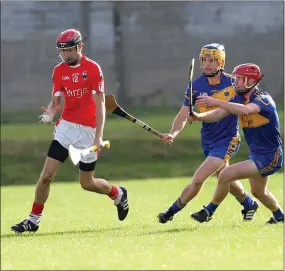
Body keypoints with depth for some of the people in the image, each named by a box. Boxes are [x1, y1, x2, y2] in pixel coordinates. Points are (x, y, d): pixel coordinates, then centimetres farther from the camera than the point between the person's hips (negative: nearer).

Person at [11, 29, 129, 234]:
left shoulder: (93, 69, -10)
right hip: (66, 127, 4)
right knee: (46, 175, -8)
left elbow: (100, 105, -11)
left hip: (87, 130, -4)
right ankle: (34, 220, 1)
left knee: (87, 183, 5)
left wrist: (98, 137, -18)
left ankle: (118, 195, 34)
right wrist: (49, 114, -16)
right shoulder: (59, 71, 5)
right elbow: (56, 102, 8)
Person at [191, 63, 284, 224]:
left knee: (226, 175, -19)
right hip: (256, 154, 10)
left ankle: (209, 212, -1)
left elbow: (245, 110, -44)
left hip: (269, 156, -10)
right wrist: (199, 117, -28)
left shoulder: (263, 99, -23)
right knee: (258, 192, 29)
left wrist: (215, 102, -48)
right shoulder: (239, 99, 2)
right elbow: (219, 114, -8)